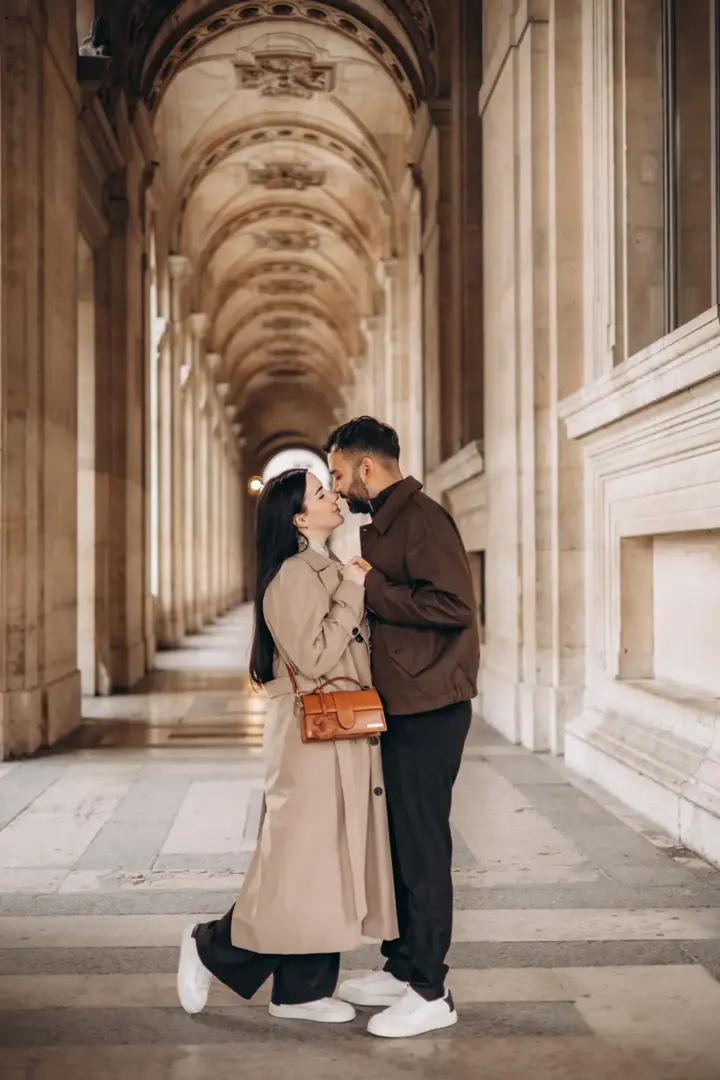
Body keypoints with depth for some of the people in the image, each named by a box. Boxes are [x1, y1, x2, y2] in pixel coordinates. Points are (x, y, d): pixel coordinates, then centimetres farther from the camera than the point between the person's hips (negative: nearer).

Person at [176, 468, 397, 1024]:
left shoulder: (329, 569, 16)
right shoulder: (293, 574, -14)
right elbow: (314, 657, -20)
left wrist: (358, 591, 8)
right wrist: (352, 593, -15)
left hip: (345, 737, 9)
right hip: (312, 736, -9)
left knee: (330, 864, 11)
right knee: (300, 864, -4)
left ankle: (303, 991, 20)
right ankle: (212, 947, 15)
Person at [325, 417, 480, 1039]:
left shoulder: (421, 518, -14)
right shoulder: (384, 523, 17)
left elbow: (453, 604, -24)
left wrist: (371, 588, -18)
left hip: (429, 710, -10)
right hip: (400, 707, 10)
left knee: (422, 847, -3)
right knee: (398, 841, 16)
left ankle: (430, 994, 7)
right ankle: (400, 969, 28)